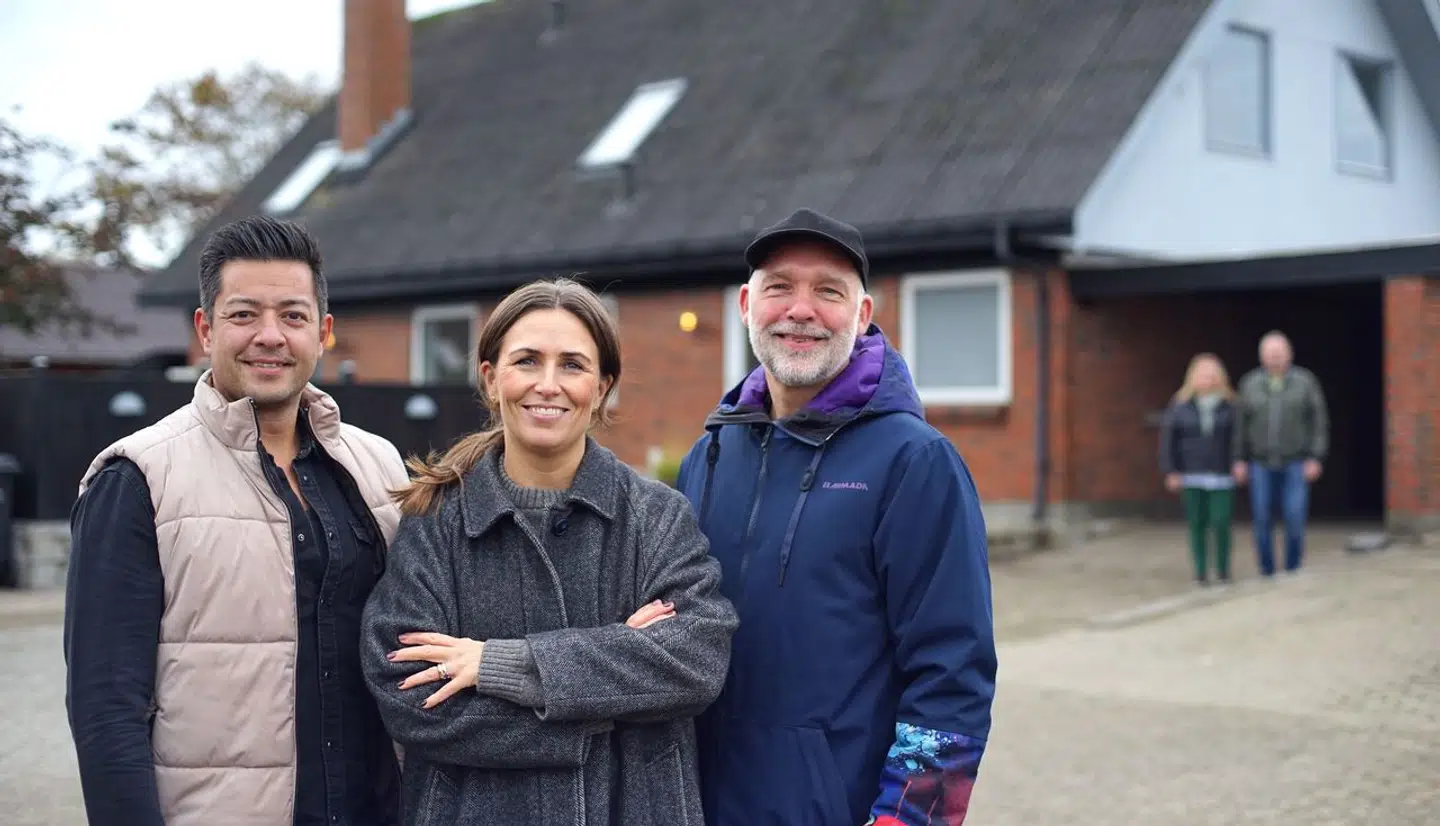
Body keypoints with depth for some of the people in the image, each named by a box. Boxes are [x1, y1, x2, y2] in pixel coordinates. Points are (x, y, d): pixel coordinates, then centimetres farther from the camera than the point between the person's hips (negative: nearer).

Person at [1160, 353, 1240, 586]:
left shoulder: (1229, 406, -1)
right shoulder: (1180, 405, 1)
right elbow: (1168, 439, 2)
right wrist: (1170, 471, -3)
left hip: (1221, 477, -1)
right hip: (1192, 477, 1)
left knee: (1221, 523, -4)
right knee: (1197, 524, 3)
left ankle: (1223, 570, 13)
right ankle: (1201, 571, 12)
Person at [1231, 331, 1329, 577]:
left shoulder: (1305, 382, -2)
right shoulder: (1250, 384, 2)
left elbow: (1319, 422, -3)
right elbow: (1240, 424, 5)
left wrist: (1316, 459, -10)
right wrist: (1240, 460, 1)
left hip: (1296, 464, -2)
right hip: (1262, 465, 2)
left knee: (1295, 518, -10)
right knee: (1262, 520, -1)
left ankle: (1293, 570, 5)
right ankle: (1267, 572, 11)